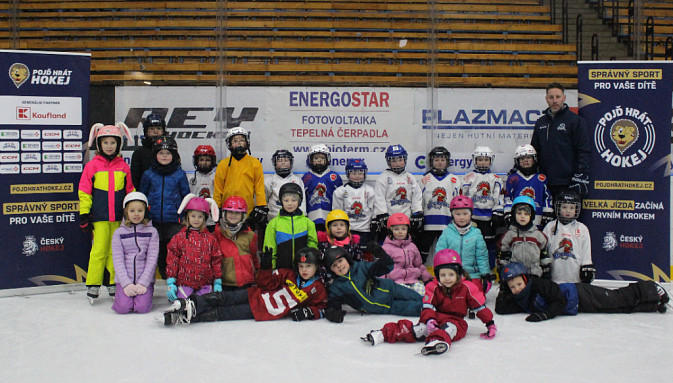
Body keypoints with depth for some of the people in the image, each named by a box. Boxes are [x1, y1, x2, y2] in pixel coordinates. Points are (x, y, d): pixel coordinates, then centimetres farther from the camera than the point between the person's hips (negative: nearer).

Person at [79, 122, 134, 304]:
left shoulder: (123, 167, 9)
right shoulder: (92, 166, 1)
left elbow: (130, 191, 17)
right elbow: (84, 191, 2)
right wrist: (84, 214, -2)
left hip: (119, 217, 3)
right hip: (99, 217, -3)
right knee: (99, 249, -5)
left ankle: (114, 284, 17)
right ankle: (93, 285, 4)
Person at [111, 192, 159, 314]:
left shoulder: (152, 232, 4)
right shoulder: (119, 233, 5)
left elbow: (152, 259, -2)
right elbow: (118, 260, -1)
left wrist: (143, 283, -13)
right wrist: (126, 284, -13)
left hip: (145, 280, 0)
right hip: (124, 280, 1)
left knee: (142, 307, -21)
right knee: (123, 307, -20)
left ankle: (143, 291, 11)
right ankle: (120, 294, 13)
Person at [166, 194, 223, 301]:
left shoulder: (210, 238, 7)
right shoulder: (179, 238, 3)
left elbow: (216, 260, 10)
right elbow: (172, 260, 3)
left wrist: (218, 283, 7)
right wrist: (171, 283, -2)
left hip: (205, 284, 2)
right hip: (184, 283, -1)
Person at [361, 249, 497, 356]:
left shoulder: (467, 288, -2)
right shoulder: (433, 288, 1)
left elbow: (480, 306, 2)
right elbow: (427, 307, -7)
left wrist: (490, 323, 1)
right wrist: (429, 320, -26)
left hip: (456, 320, -1)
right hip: (436, 317, 1)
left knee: (450, 327, -36)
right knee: (421, 328, -27)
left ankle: (438, 341, -70)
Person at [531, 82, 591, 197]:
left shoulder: (576, 121, -1)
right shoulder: (540, 122, 15)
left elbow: (583, 152, -6)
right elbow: (534, 150, 24)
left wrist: (580, 178, -12)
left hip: (568, 183, -5)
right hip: (546, 182, 5)